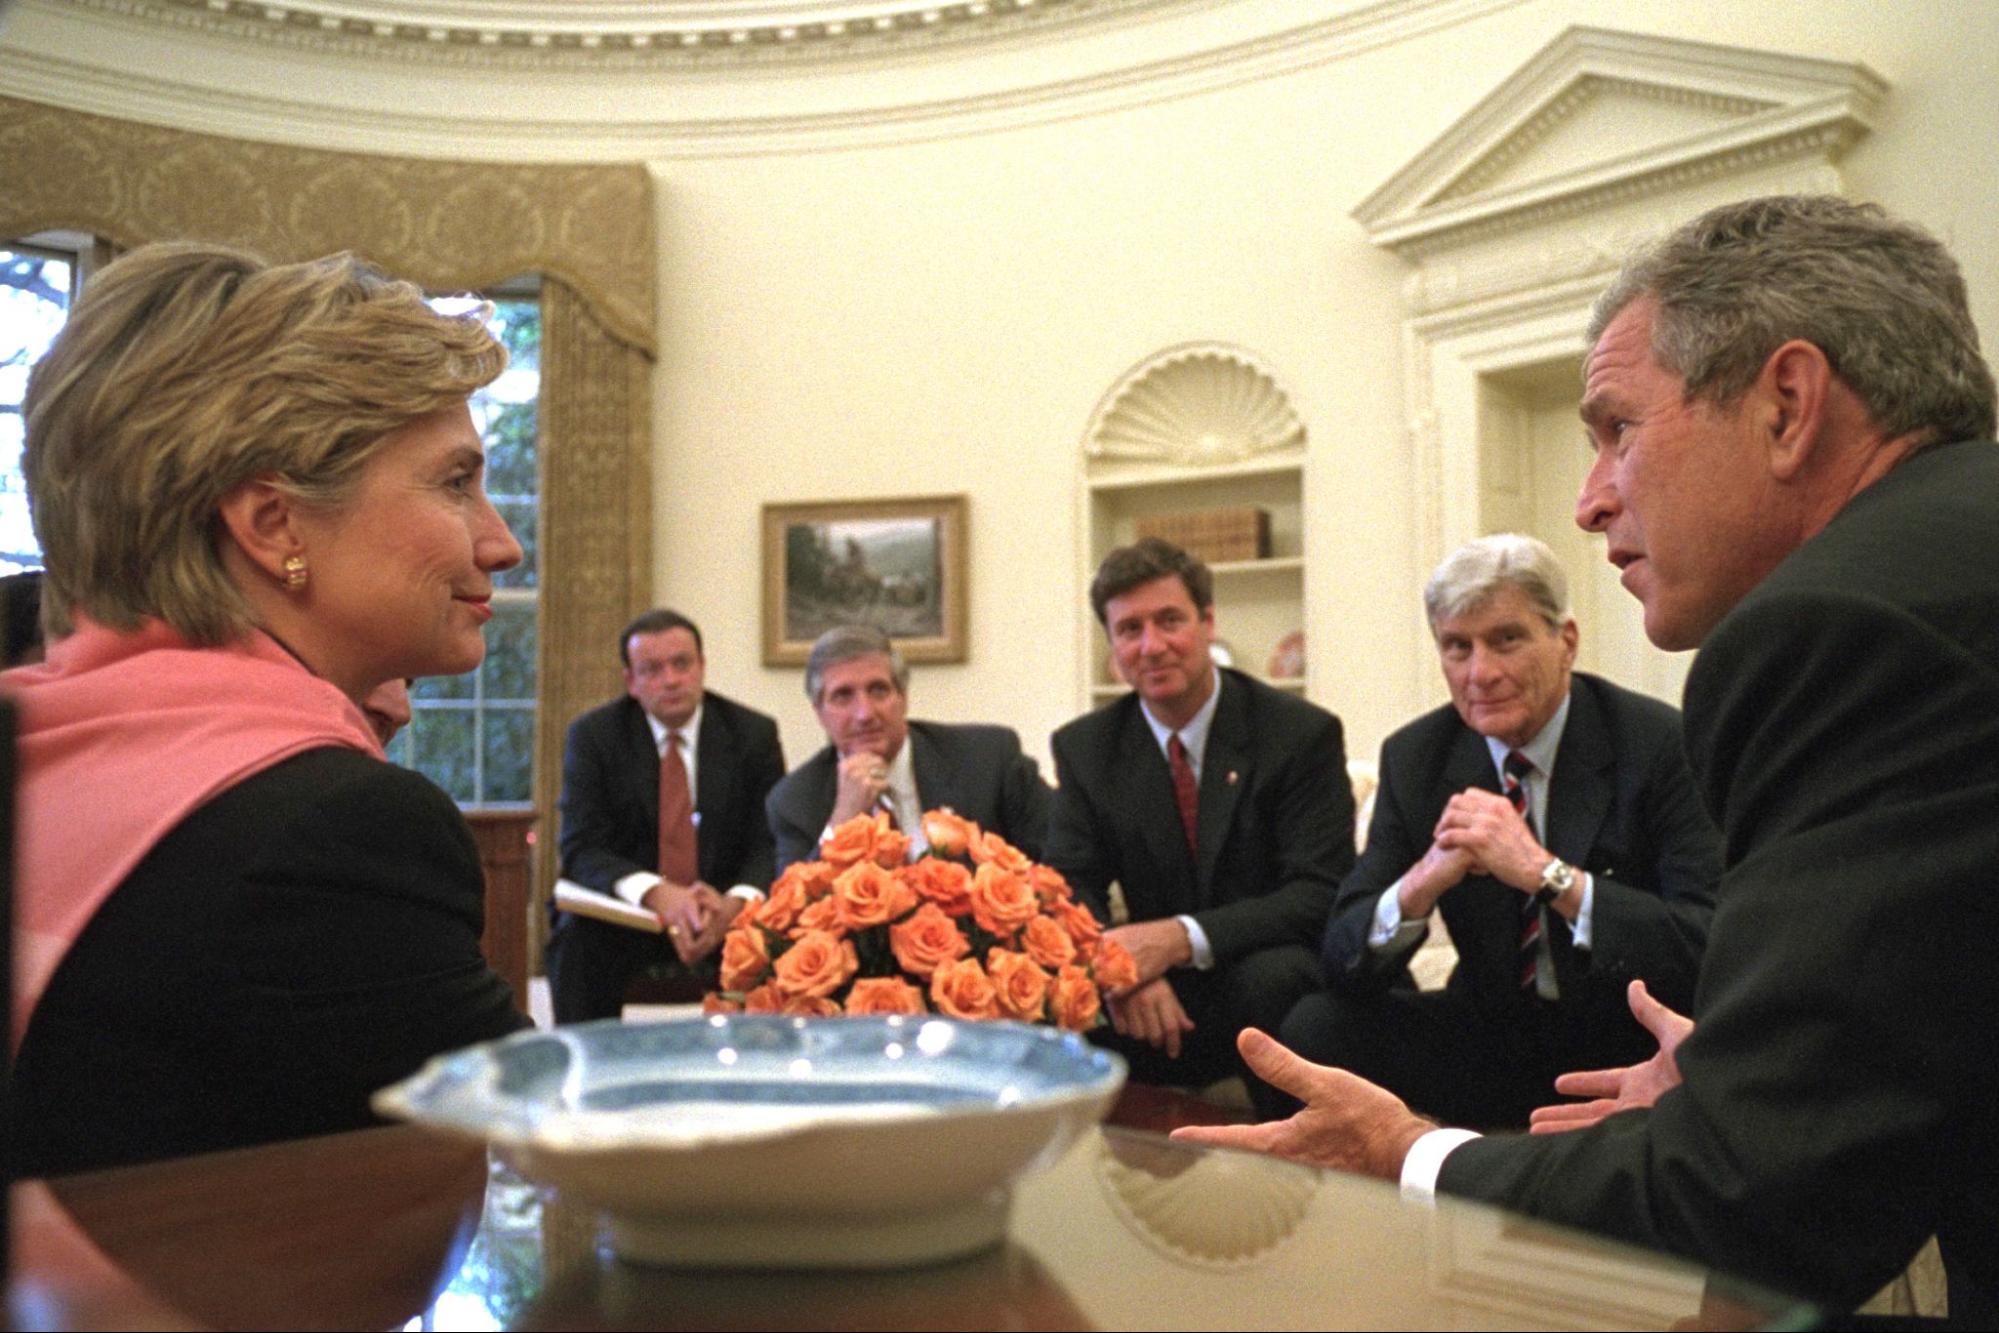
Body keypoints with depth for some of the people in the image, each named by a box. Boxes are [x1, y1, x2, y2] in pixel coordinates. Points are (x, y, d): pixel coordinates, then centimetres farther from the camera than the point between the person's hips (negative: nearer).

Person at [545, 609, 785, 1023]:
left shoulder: (753, 734, 2)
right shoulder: (593, 735, -1)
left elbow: (772, 845, -2)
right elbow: (582, 848, -9)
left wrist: (736, 903, -25)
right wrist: (657, 894, -29)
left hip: (724, 912, 1)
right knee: (578, 939, -31)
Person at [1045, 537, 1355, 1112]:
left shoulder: (1302, 733, -7)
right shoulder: (1084, 748, 4)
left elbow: (1320, 894, -15)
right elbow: (1068, 891, -3)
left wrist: (1181, 937, -30)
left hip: (1274, 973, -2)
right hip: (1159, 998, 2)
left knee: (1271, 977, -35)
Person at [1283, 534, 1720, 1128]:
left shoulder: (1660, 744, -12)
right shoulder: (1414, 757, -2)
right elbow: (1341, 957, -6)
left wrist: (1548, 873, -34)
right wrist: (1421, 884, -27)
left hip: (1634, 1043, -2)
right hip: (1495, 1038, 3)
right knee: (1313, 1029, -21)